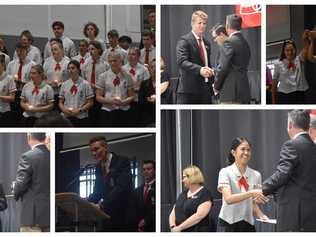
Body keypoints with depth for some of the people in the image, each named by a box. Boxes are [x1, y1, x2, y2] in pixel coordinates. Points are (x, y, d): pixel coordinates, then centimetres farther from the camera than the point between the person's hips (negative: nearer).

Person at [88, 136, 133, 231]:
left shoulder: (122, 162, -9)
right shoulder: (99, 167, 13)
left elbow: (121, 187, -22)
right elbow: (98, 191, 13)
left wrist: (102, 204, -32)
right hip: (108, 214, 6)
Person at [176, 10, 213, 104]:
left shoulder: (206, 43, 18)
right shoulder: (184, 41, -6)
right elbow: (181, 61, -20)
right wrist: (199, 70, -34)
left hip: (205, 89, 7)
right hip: (188, 90, -7)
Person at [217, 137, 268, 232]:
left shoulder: (256, 175, 5)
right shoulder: (225, 172, -7)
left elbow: (253, 203, 11)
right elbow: (228, 198, -22)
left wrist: (261, 215, -9)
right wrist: (251, 193, -33)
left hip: (248, 224, 4)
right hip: (228, 224, -4)